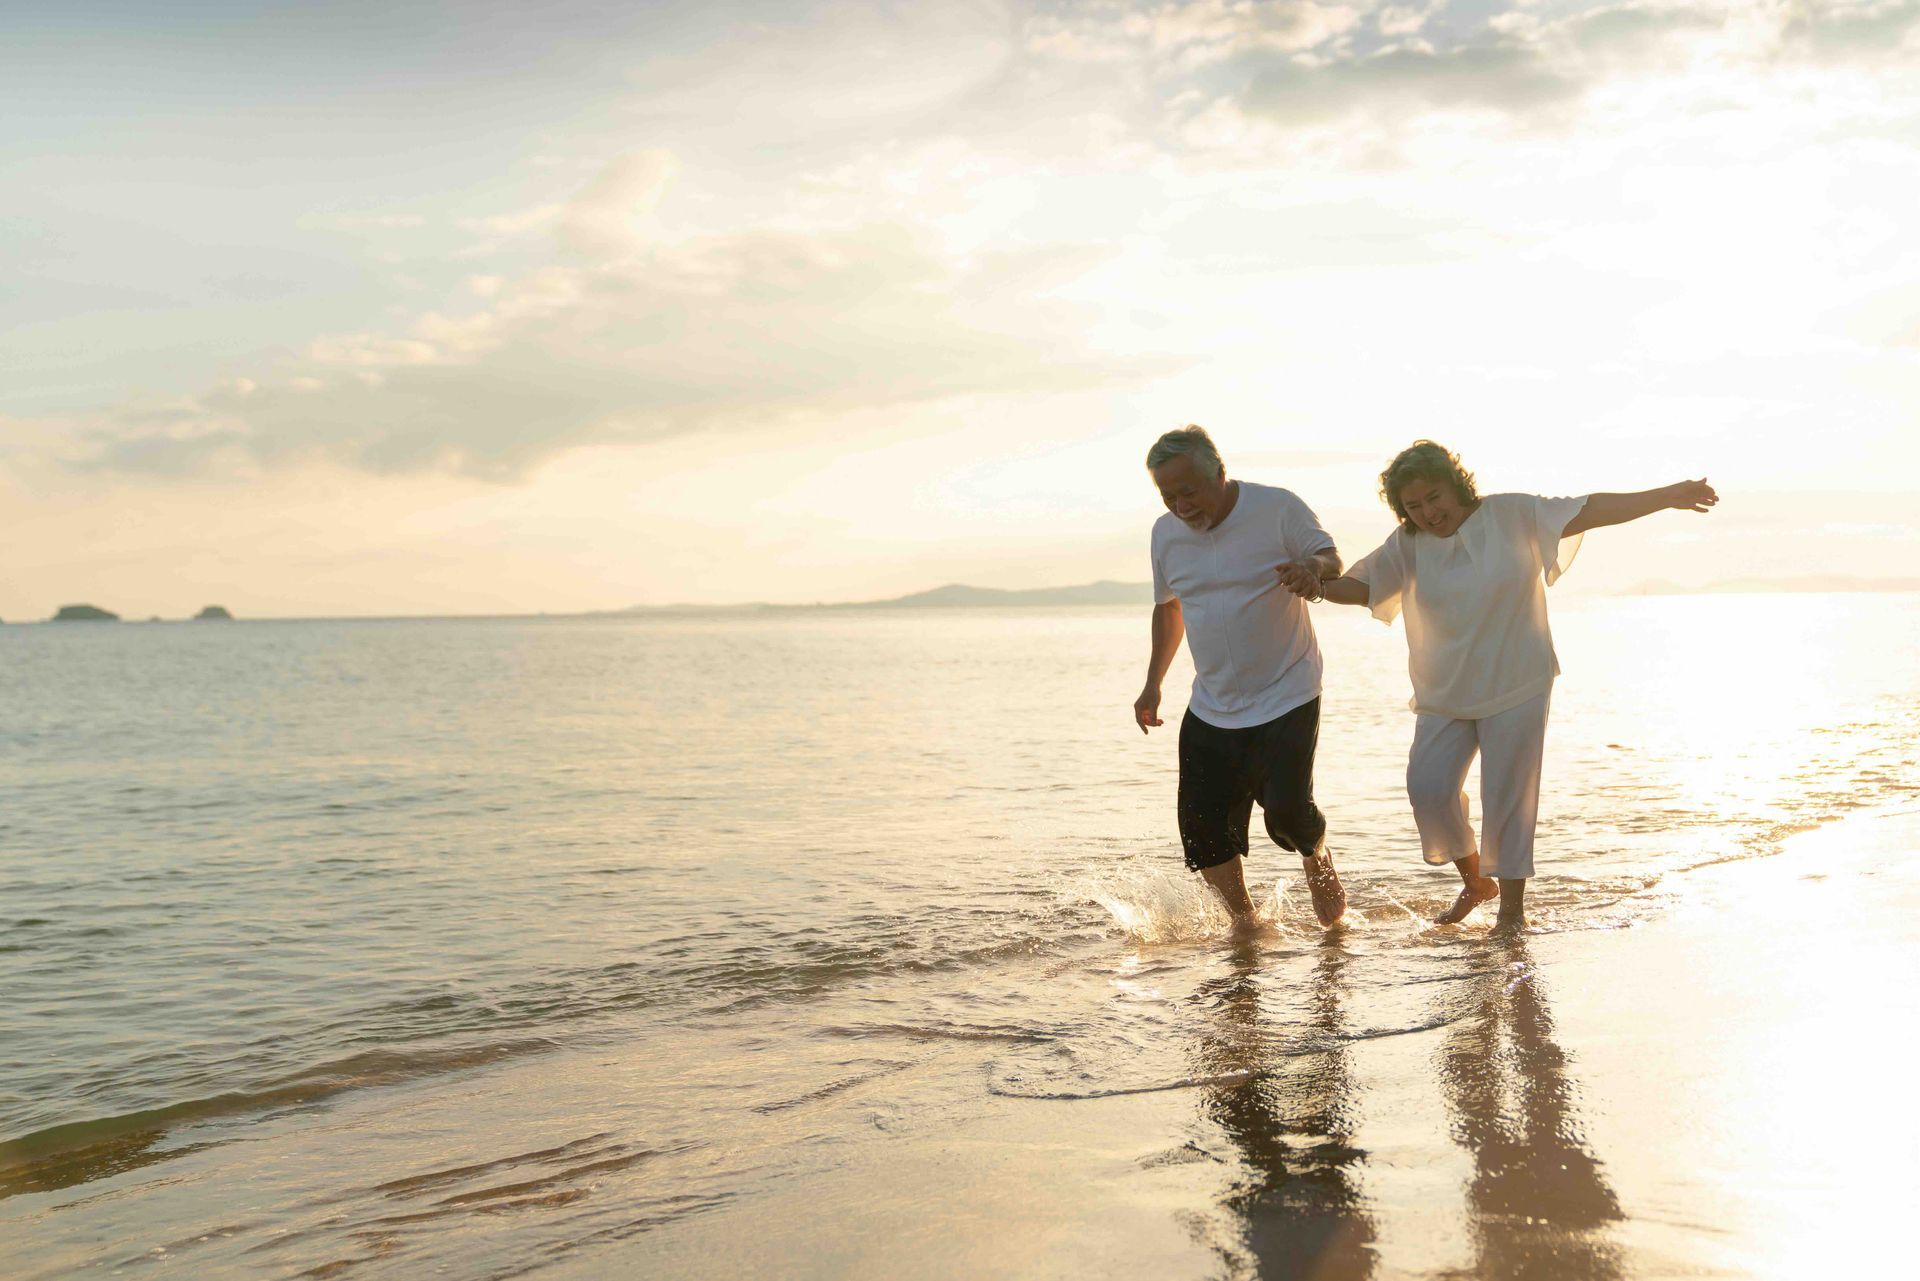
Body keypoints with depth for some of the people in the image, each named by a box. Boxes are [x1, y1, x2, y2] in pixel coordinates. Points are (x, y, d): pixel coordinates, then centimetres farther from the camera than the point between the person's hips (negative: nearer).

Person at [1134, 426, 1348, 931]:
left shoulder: (1277, 509, -11)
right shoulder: (1166, 532, 2)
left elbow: (1332, 559, -2)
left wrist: (1312, 567, -27)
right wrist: (1153, 683, 14)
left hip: (1286, 699, -4)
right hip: (1211, 709, 4)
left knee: (1287, 808, -16)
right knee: (1202, 825, -1)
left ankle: (1318, 861, 20)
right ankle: (1243, 919, 21)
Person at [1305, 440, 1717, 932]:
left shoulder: (1513, 515, -7)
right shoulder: (1408, 545, 1)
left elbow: (1589, 511, -9)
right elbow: (1362, 585, 0)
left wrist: (1669, 496, -13)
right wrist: (1321, 587, -22)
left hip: (1515, 689, -3)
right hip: (1444, 695, 3)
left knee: (1508, 799, 0)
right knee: (1428, 789, -6)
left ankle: (1512, 906, 17)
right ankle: (1475, 881, 20)